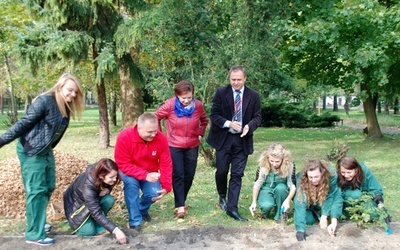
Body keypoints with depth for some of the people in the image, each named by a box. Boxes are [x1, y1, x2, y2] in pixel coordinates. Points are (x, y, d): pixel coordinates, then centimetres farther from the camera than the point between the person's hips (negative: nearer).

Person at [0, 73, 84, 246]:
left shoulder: (66, 108, 5)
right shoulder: (44, 101, -20)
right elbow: (23, 123, -18)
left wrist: (48, 147, 13)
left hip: (46, 151, 9)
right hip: (30, 151, -9)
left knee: (48, 188, 14)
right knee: (36, 190, -5)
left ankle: (37, 223, 31)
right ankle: (34, 234, 4)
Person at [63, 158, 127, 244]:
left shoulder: (97, 171, -24)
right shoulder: (87, 186, -41)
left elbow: (107, 187, -1)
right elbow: (96, 213, -40)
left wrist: (107, 190, -27)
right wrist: (115, 230, -46)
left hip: (93, 199, 6)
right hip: (75, 204, -5)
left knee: (109, 200, -25)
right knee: (89, 231, -23)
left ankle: (96, 224, -3)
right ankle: (74, 221, 7)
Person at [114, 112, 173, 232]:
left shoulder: (161, 138, -22)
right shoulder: (124, 137, -30)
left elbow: (166, 164, -14)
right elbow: (124, 165, -28)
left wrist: (166, 186, -21)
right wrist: (145, 175, -37)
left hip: (150, 173, 2)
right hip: (129, 172, -2)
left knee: (154, 193, -21)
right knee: (131, 182, -33)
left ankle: (142, 209, 17)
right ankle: (135, 221, -19)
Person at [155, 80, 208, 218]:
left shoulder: (198, 105, -9)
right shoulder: (169, 104, -17)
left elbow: (204, 120, 11)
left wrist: (200, 134, 5)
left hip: (192, 146, 3)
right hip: (174, 146, -3)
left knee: (189, 175, 9)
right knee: (178, 175, -5)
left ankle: (181, 201, 27)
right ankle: (180, 206, -1)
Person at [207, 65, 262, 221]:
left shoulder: (253, 96, 2)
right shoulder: (221, 92, -2)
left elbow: (257, 117, 4)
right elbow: (214, 115, -3)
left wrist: (249, 126, -17)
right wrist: (229, 123, -19)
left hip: (242, 140, 1)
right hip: (224, 138, -1)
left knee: (237, 175, 0)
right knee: (222, 171, 3)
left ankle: (232, 208, 6)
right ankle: (222, 196, 33)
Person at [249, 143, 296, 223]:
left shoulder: (290, 166, -21)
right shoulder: (263, 166, -20)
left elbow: (293, 186, -19)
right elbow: (257, 184, -12)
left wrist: (288, 200, -36)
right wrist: (254, 202, -18)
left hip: (280, 191, 1)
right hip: (266, 190, -1)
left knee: (280, 187, -35)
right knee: (267, 205, -34)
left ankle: (280, 214, -11)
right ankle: (265, 212, 6)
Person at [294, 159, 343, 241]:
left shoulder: (331, 175, -34)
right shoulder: (302, 180, -36)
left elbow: (329, 196, -25)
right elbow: (300, 203, -40)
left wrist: (324, 216, -31)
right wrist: (301, 230, -46)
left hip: (324, 203, 2)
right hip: (309, 204, -1)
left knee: (337, 197, -29)